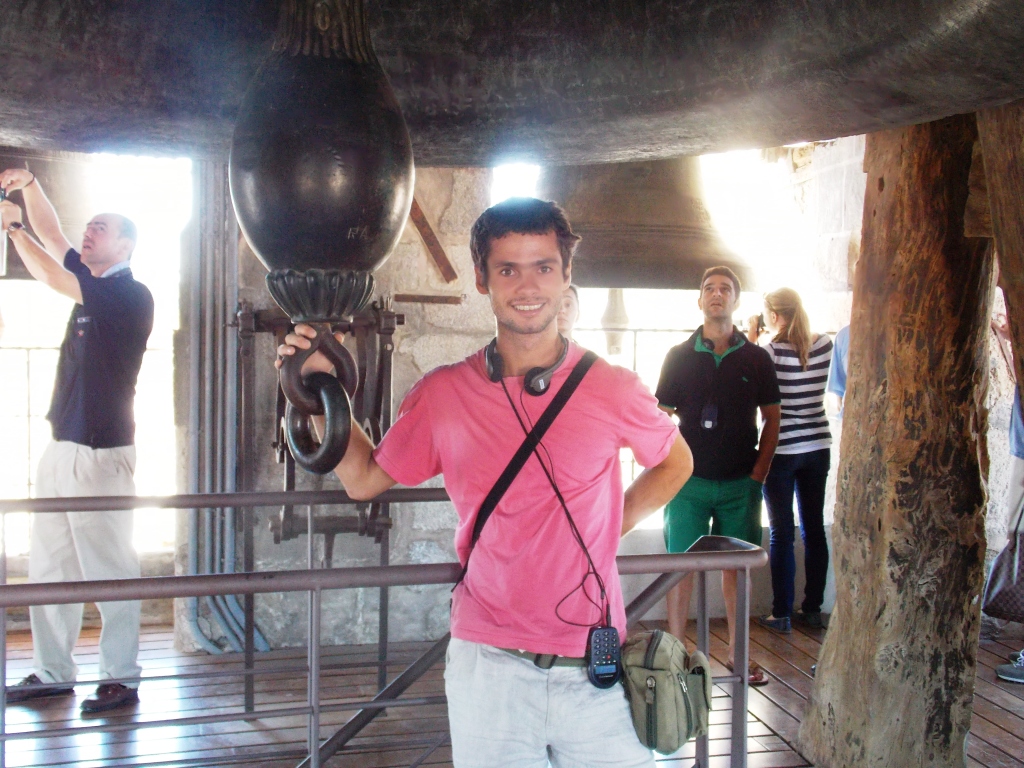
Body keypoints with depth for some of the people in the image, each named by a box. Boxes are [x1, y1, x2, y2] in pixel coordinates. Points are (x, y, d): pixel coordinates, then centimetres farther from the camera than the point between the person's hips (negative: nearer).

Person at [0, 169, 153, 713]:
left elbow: (52, 278, -16)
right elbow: (52, 237, 19)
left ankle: (120, 679, 2)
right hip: (64, 445, 9)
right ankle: (52, 673, 19)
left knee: (108, 568, -5)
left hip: (101, 450, -9)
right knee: (48, 566, 11)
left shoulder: (131, 296, -10)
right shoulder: (91, 284, 16)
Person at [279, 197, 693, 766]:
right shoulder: (442, 395, -1)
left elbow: (675, 463, 15)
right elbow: (365, 479, 11)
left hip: (596, 672, 0)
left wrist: (611, 528, 3)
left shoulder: (612, 389, -4)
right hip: (487, 666, 0)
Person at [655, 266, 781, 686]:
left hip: (740, 482, 1)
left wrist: (759, 471, 0)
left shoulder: (756, 359, 5)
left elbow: (771, 419, 9)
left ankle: (737, 652, 20)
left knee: (737, 566, 9)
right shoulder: (679, 356, 4)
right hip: (689, 481, -1)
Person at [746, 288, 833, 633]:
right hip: (818, 448, 5)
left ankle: (781, 614, 7)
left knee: (781, 533, 2)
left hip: (781, 451, -5)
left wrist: (751, 339, 3)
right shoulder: (824, 345, -1)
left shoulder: (769, 352, -15)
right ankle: (813, 609, 20)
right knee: (814, 529, 12)